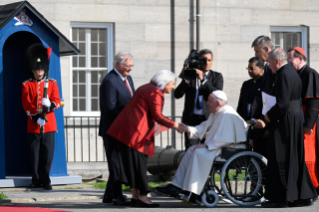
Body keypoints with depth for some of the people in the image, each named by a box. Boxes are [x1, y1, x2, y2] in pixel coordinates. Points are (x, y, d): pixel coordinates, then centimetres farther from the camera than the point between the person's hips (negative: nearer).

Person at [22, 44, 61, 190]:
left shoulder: (52, 83, 9)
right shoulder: (27, 85, 6)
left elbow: (57, 101, 1)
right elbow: (26, 105, -2)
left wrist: (50, 105, -21)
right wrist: (36, 117, -14)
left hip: (49, 124, 1)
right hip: (33, 125, 0)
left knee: (48, 153, -2)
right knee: (34, 154, 1)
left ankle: (46, 180, 5)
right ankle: (36, 180, 9)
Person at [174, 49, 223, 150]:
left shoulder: (217, 76, 9)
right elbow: (177, 95, 1)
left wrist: (203, 80, -18)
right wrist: (186, 80, -16)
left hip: (209, 119, 0)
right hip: (191, 119, 0)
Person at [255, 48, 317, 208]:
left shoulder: (284, 75, -17)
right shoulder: (292, 73, 15)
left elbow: (282, 104, -24)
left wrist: (269, 116, -7)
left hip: (285, 121, -10)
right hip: (296, 119, 10)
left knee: (281, 160, -4)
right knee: (295, 158, 13)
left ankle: (280, 198, -1)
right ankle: (304, 196, 16)